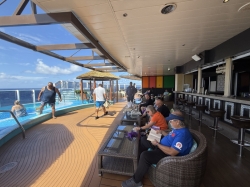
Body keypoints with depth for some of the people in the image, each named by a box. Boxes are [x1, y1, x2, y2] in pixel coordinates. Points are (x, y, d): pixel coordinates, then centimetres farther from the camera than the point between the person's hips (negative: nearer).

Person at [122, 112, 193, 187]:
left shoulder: (182, 134, -29)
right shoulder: (178, 128, 3)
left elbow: (172, 152, -33)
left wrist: (157, 144, -22)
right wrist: (162, 132, 7)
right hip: (163, 146, 11)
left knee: (145, 155, -28)